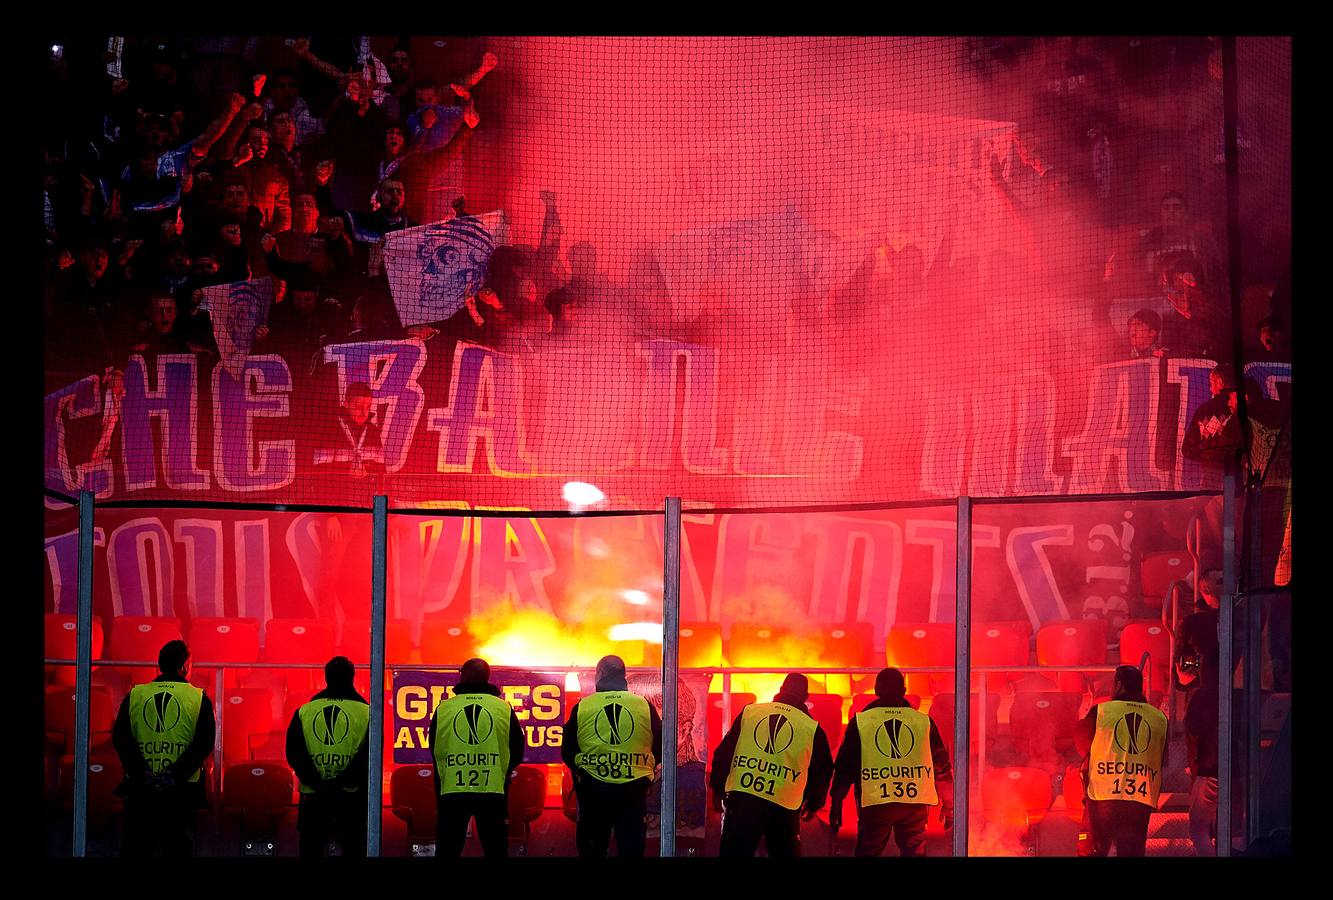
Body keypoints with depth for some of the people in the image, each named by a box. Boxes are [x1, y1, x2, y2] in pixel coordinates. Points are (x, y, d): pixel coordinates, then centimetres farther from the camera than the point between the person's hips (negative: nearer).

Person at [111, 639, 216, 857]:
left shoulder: (135, 695, 7)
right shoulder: (199, 699, 2)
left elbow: (120, 738, -2)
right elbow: (203, 744, -8)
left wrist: (142, 774, -7)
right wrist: (175, 774, -11)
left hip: (140, 789, 2)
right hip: (181, 790, -2)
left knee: (134, 849, 8)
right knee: (177, 848, 3)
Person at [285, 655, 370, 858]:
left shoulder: (304, 711, 5)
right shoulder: (365, 712, -1)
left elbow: (293, 753, -1)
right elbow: (368, 757, -9)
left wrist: (316, 782, -4)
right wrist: (344, 781, -9)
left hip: (313, 795, 2)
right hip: (351, 795, -1)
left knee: (311, 849, 7)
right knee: (353, 848, 4)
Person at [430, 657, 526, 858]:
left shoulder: (443, 709, 1)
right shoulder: (504, 709, 3)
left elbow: (435, 751, 10)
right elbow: (517, 751, 9)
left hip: (451, 790, 0)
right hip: (494, 791, 0)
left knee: (447, 850, 7)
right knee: (496, 850, 6)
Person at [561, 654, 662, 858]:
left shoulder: (582, 707, 0)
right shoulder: (644, 706, 1)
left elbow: (567, 751, 5)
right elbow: (659, 748, 8)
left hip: (592, 788, 0)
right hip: (634, 788, 0)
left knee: (592, 850, 7)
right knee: (631, 848, 6)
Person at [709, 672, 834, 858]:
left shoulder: (750, 711, 9)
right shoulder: (812, 728, 4)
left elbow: (724, 752, 10)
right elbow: (822, 772, 11)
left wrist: (717, 789, 19)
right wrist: (813, 804, 28)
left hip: (741, 799, 1)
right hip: (784, 807, -1)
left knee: (732, 852, 5)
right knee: (786, 854, 12)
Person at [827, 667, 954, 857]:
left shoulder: (859, 722, 5)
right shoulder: (925, 722, 8)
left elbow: (844, 768, 5)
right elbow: (942, 768, 11)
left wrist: (836, 805, 12)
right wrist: (948, 806, 20)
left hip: (874, 804, -1)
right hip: (915, 803, 1)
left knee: (867, 851, 9)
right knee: (914, 852, 8)